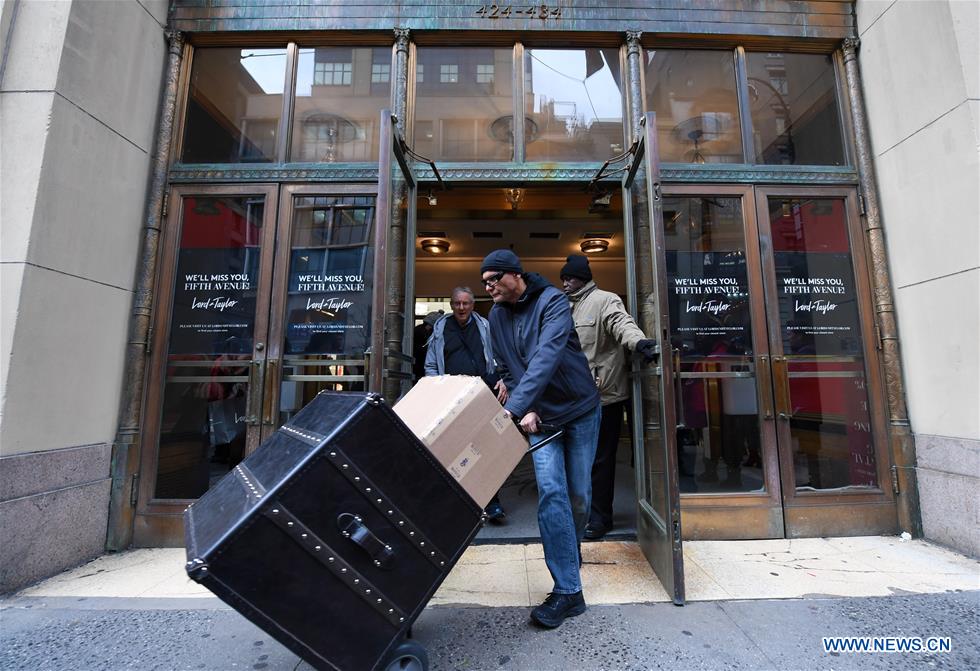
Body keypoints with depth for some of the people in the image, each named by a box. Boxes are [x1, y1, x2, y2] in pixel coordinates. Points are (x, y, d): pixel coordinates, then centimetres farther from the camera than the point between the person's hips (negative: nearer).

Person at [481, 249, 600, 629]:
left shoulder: (552, 302, -19)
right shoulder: (496, 316, -1)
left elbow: (546, 357, -33)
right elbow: (507, 371, 4)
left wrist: (513, 407, -43)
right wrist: (527, 411, -9)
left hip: (580, 408, -3)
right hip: (538, 415, 3)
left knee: (578, 494, 9)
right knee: (551, 493, -9)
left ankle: (571, 550, 38)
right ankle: (568, 590, 0)